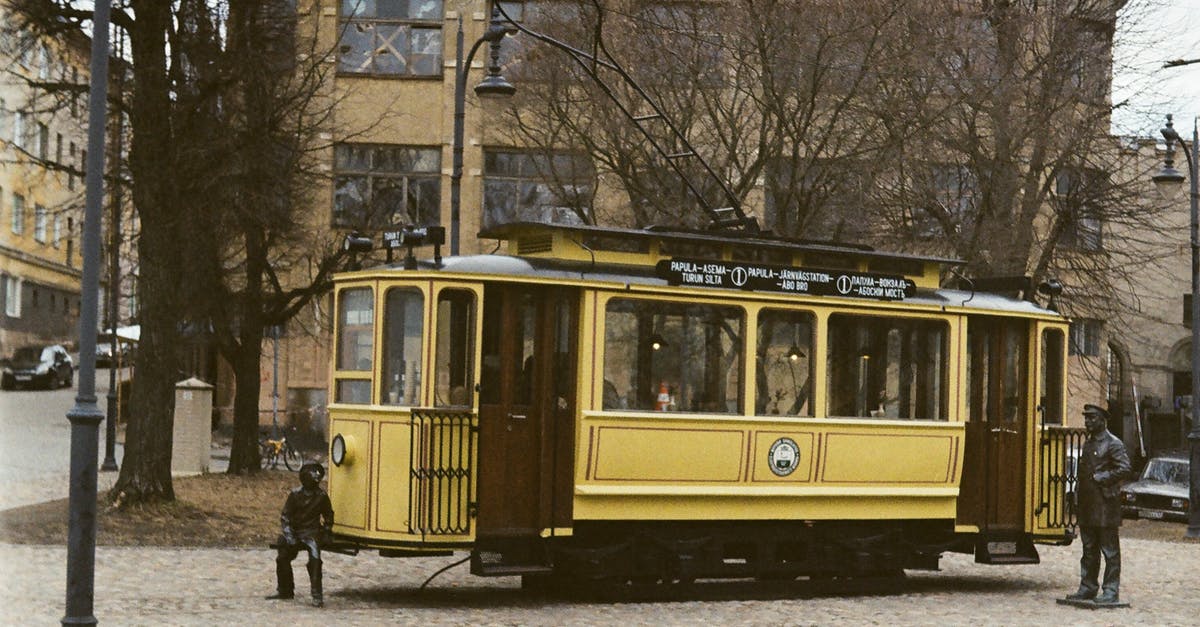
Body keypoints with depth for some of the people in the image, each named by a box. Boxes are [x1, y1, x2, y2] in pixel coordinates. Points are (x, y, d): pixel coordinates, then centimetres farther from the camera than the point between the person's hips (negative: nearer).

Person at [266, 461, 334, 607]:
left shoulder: (321, 496, -1)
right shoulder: (295, 495, -1)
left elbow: (328, 516, 16)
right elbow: (285, 517, 1)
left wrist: (326, 532, 8)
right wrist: (289, 536, -10)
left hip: (312, 533, -3)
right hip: (295, 532, 3)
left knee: (315, 559, -25)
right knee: (282, 558, -1)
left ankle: (317, 595, -23)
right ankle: (285, 590, 21)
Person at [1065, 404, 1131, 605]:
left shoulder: (1113, 444, -8)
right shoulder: (1088, 443, 17)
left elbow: (1124, 469, -16)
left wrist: (1100, 479, -15)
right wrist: (1080, 492, 11)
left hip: (1106, 504, -8)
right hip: (1087, 504, 8)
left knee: (1110, 550, -3)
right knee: (1089, 549, 12)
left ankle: (1111, 592, -1)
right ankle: (1088, 587, 18)